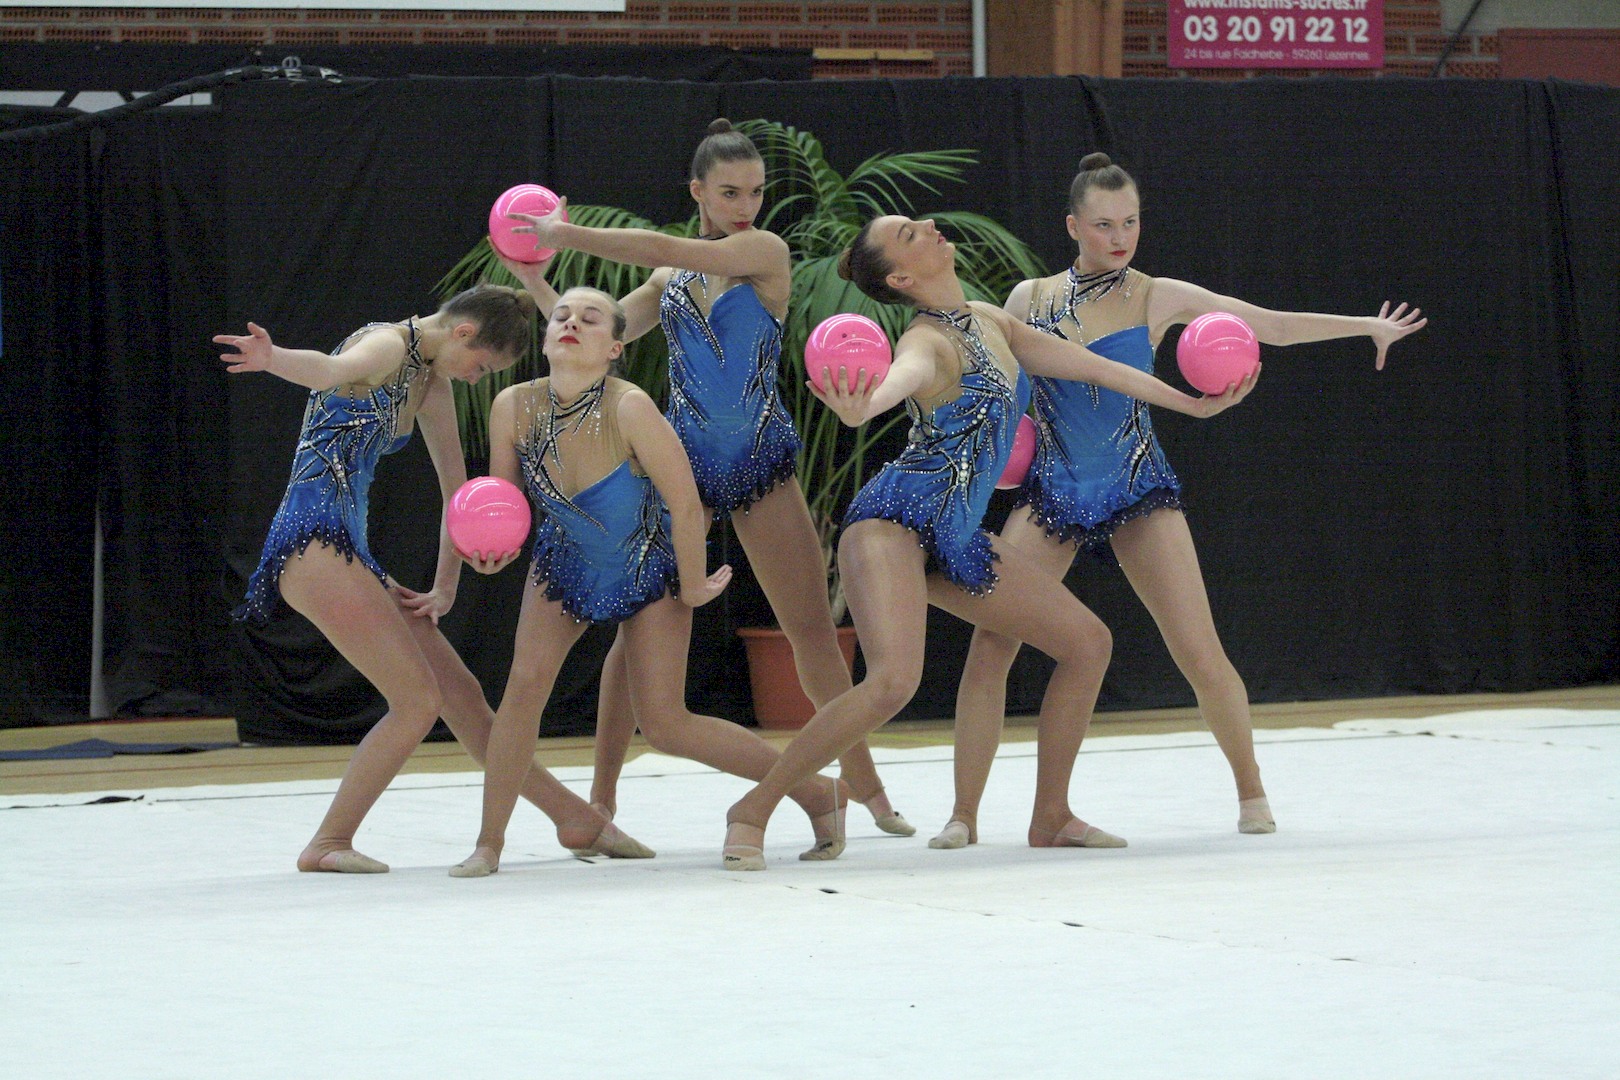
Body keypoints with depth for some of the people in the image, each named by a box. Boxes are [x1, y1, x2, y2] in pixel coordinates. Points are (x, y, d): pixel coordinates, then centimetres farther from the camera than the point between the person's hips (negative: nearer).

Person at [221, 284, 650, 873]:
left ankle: (576, 819, 21)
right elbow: (334, 369, -35)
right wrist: (273, 359, -58)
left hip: (349, 553, 9)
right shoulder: (388, 345, -11)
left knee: (461, 694, 14)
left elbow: (456, 485, 25)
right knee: (418, 701, -13)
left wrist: (444, 587, 19)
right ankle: (329, 843, -5)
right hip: (313, 541, -9)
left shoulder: (431, 381, 18)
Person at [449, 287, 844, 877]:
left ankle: (815, 792, 12)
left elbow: (685, 503, -24)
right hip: (565, 561, 4)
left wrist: (692, 586, -14)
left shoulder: (629, 408, -35)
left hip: (648, 568, -4)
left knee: (664, 725, -5)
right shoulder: (513, 406, -21)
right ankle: (488, 845, -5)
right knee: (525, 682, -15)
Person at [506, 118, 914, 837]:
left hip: (762, 464, -2)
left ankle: (864, 784, 14)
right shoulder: (669, 279, 8)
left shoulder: (765, 252, -6)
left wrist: (570, 235, -18)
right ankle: (601, 797, 1)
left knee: (812, 628, 2)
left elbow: (667, 251, -18)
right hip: (682, 460, 2)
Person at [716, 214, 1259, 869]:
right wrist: (859, 408, -65)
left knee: (1087, 641, 11)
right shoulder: (929, 343, -16)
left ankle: (1050, 817, 20)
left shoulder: (992, 323, 11)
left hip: (955, 538, 9)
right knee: (894, 681, -29)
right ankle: (753, 809, -17)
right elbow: (902, 377, -41)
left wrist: (1193, 404, 32)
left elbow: (1091, 366, 23)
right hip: (895, 522, -9)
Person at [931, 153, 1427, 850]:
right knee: (989, 648, -13)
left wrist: (1368, 326, -8)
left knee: (1201, 656, -9)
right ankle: (963, 814, -4)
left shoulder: (1156, 298, 0)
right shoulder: (1029, 299, 3)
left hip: (1139, 490, -1)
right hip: (1051, 493, 1)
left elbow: (1271, 326, -1)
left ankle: (1251, 792, 12)